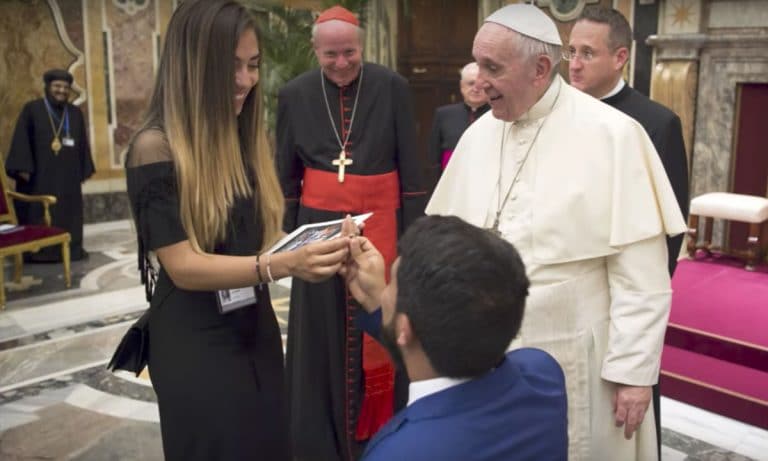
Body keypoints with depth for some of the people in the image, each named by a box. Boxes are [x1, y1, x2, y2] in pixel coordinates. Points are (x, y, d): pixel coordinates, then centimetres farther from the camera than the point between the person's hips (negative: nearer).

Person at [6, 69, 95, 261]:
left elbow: (82, 143, 13)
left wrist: (84, 170, 8)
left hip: (67, 175, 4)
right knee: (38, 212, -1)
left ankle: (71, 248, 13)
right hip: (39, 173, -3)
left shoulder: (75, 113, 11)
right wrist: (23, 167, -14)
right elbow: (21, 140, -5)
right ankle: (37, 250, 2)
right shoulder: (31, 109, 0)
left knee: (68, 212, 6)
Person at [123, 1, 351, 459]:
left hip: (256, 331, 7)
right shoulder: (156, 148, -16)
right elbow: (183, 266, -21)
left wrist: (309, 249, -4)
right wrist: (285, 264, -33)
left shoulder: (247, 137, 6)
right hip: (196, 344, -6)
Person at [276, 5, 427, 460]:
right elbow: (286, 173, 7)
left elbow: (411, 167, -3)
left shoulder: (393, 88, -5)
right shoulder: (295, 94, 1)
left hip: (380, 224, -1)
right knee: (322, 335, 9)